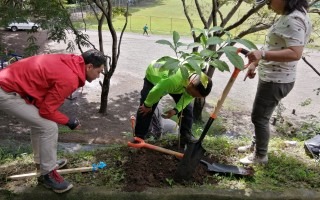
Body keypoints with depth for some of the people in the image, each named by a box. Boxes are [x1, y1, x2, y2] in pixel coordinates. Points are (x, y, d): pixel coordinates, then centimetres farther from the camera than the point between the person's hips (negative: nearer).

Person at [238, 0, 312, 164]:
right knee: (260, 115, 22)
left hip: (276, 80, -10)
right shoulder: (287, 16, 11)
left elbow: (295, 53, -31)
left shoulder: (294, 20, -21)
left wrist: (263, 54, -38)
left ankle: (260, 156, 20)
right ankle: (256, 144, 40)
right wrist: (255, 63, 15)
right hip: (270, 77, 10)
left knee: (259, 117, 2)